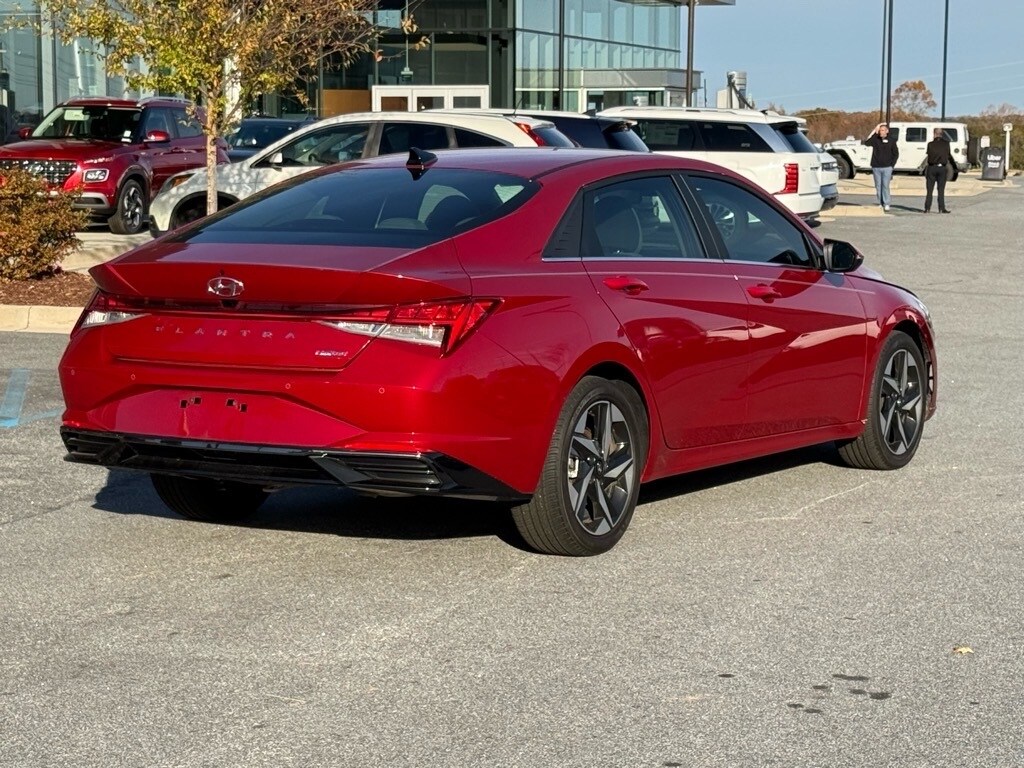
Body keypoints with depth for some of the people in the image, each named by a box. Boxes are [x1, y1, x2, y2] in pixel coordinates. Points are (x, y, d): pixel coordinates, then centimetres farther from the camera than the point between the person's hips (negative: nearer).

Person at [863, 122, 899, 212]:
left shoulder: (891, 140, 3)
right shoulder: (875, 139, 5)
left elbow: (896, 154, 8)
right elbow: (866, 143, -15)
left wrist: (892, 165, -2)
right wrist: (874, 131, -14)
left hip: (887, 168, -2)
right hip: (876, 167, 2)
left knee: (885, 186, -8)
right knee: (878, 186, 4)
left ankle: (887, 204, -3)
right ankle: (881, 203, 11)